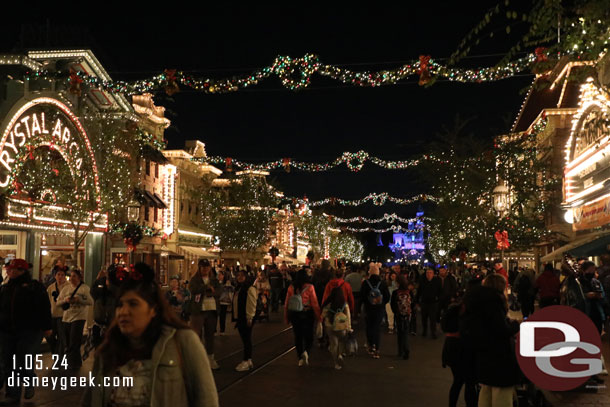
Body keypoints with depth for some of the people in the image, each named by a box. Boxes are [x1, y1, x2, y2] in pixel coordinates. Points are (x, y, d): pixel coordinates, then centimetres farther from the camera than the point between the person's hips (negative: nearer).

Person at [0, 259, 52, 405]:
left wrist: (47, 327, -9)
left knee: (23, 364, -7)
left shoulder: (35, 287, -3)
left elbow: (44, 308, -6)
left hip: (29, 331, -5)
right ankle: (13, 394, 16)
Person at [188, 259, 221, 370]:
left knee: (210, 335, 10)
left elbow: (218, 292, 0)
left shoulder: (214, 280, 14)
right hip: (198, 310, -4)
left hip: (212, 310, 4)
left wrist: (208, 292, -15)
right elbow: (193, 289, -17)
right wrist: (207, 287, -13)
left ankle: (210, 358, 18)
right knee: (196, 335, -5)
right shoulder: (194, 279, 2)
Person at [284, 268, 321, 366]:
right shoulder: (309, 287, -11)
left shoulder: (291, 288, -2)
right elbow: (315, 303, -9)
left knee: (298, 336, 12)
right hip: (307, 314, -3)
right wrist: (318, 316, 0)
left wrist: (286, 317, 14)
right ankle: (306, 351, -18)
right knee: (308, 335, 7)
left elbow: (286, 304, 4)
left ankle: (300, 358, 17)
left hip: (294, 315, 3)